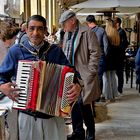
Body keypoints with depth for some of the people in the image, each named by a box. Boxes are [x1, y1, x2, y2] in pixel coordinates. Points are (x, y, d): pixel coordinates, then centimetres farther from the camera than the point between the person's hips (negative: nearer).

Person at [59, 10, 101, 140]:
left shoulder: (87, 32, -9)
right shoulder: (67, 34, 13)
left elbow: (95, 52, -12)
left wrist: (90, 72, -14)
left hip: (84, 76, -7)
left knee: (83, 104, -5)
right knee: (74, 104, 12)